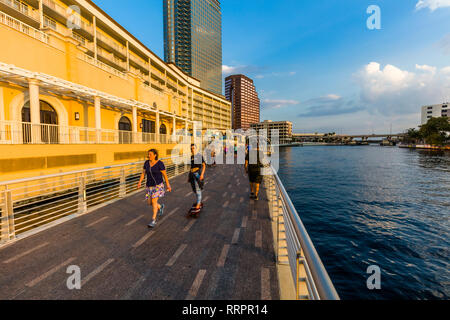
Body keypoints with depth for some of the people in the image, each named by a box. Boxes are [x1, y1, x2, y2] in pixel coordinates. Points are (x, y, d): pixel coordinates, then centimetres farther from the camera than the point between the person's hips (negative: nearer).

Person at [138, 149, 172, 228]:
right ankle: (160, 207, 40)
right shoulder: (147, 162, 2)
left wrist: (168, 185, -7)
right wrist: (140, 182, -5)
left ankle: (153, 221, 0)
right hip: (149, 186, 6)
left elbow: (165, 175, -9)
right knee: (149, 202, 10)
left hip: (158, 185, -6)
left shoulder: (160, 163, -13)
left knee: (154, 202, -12)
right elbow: (143, 173, 8)